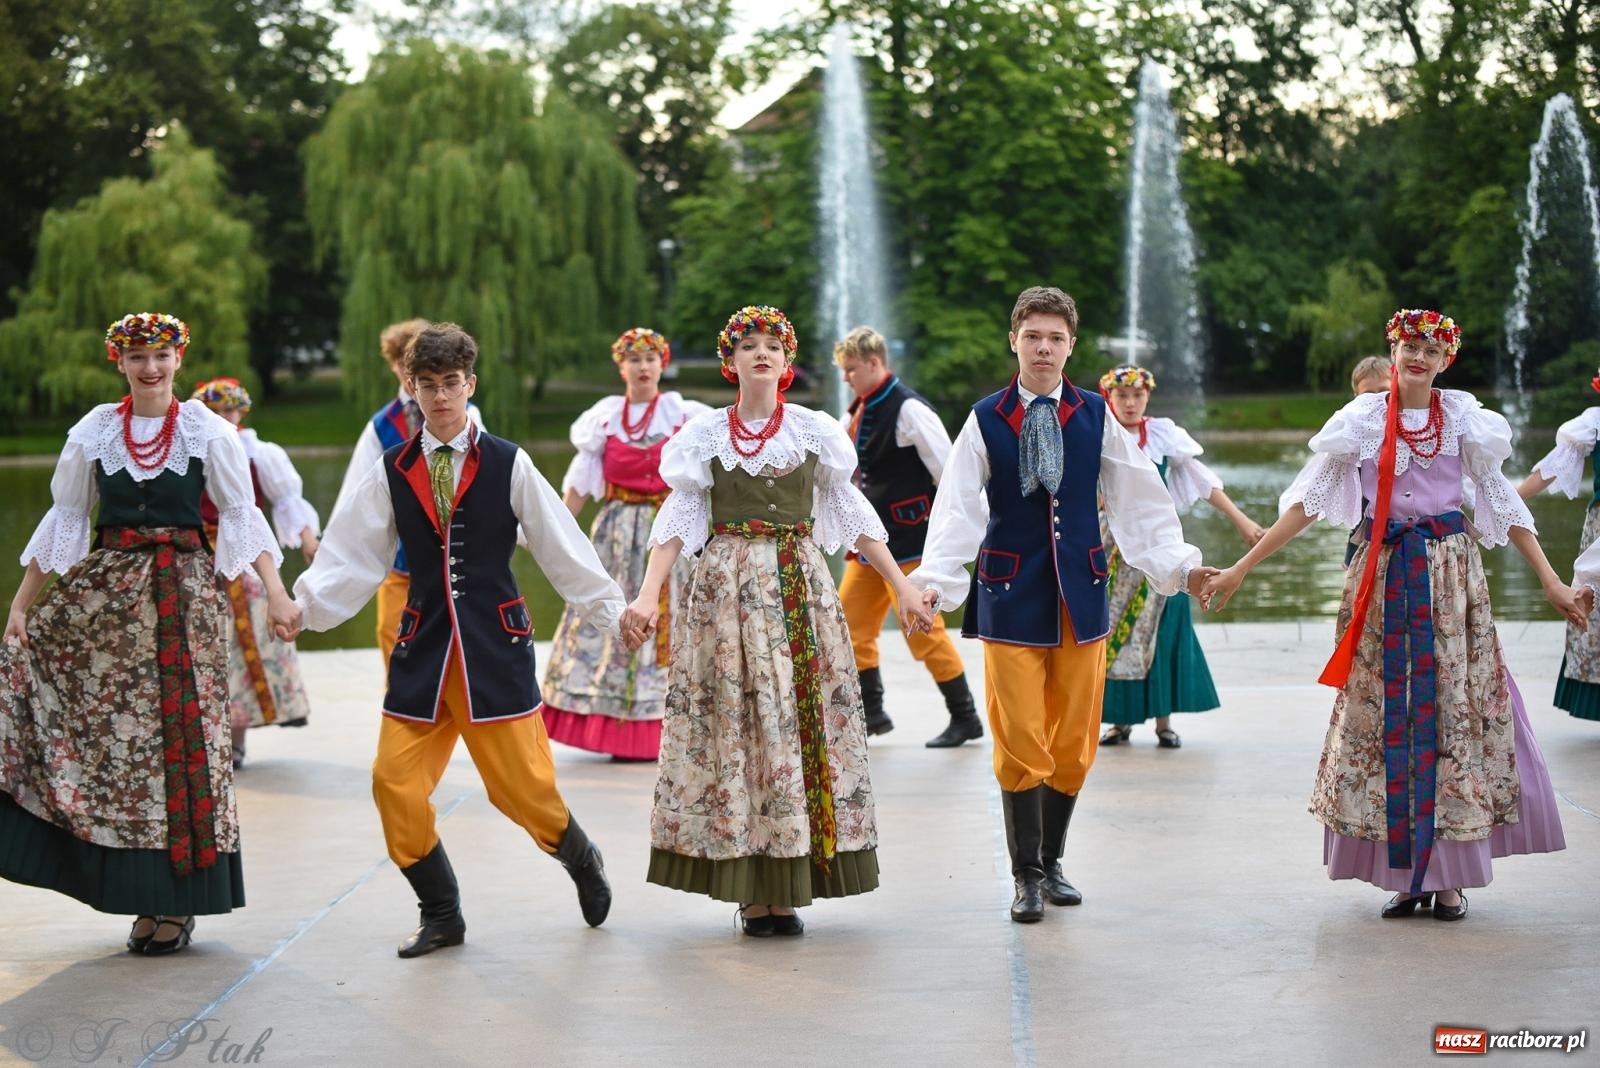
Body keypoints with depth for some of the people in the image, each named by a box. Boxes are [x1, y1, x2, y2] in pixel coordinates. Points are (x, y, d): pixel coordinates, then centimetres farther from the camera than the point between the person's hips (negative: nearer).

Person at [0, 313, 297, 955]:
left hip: (182, 591, -2)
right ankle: (145, 898, 7)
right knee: (113, 734, -3)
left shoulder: (208, 431, 1)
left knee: (181, 736, -2)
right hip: (105, 592, 2)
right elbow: (64, 519, 10)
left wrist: (276, 592, -12)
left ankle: (174, 901, 7)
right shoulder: (93, 433, 7)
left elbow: (242, 517, -1)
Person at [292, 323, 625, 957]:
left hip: (494, 643, -2)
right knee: (395, 783, -4)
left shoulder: (507, 464, 1)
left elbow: (561, 546, 3)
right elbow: (352, 558, 4)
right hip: (423, 644, 3)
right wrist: (301, 606, -9)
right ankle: (440, 916, 13)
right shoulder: (391, 472, 6)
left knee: (521, 781, -3)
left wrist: (614, 611, 1)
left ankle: (582, 861, 29)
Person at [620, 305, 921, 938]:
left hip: (800, 587, 1)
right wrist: (647, 596, -11)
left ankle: (783, 889, 4)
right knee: (737, 717, -5)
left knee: (803, 714, -3)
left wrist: (903, 587, 4)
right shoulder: (705, 434, 4)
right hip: (728, 588, -1)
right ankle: (755, 891, 0)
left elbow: (851, 513, 9)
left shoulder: (815, 431, 7)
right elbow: (679, 518, 1)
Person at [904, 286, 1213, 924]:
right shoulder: (985, 421, -1)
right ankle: (1026, 876, 10)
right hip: (1011, 595, -2)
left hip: (1080, 593, 2)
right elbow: (958, 511, -5)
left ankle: (1052, 862, 24)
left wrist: (1180, 566, -2)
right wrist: (933, 581, -17)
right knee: (1019, 743, -2)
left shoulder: (1096, 416, 4)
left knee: (1073, 741, 7)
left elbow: (1141, 503, 6)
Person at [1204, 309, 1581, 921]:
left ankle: (1449, 876, 6)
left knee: (1453, 708, -1)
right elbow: (1307, 501, 1)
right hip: (1383, 576, 0)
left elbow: (1503, 503, 6)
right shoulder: (1362, 420, 2)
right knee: (1384, 713, 0)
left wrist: (1551, 583, 2)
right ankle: (1405, 875, 9)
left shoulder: (1464, 418, 3)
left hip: (1450, 577, 0)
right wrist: (1240, 569, -4)